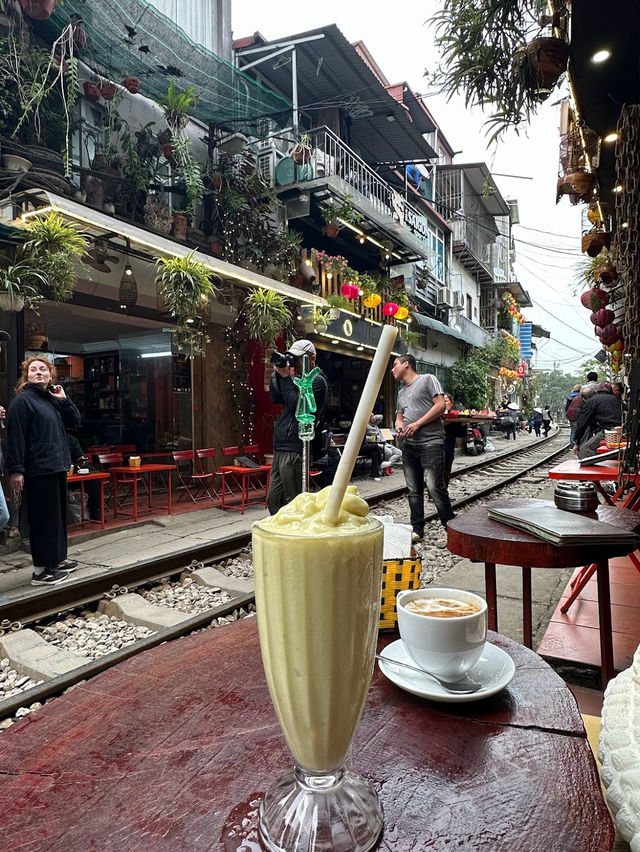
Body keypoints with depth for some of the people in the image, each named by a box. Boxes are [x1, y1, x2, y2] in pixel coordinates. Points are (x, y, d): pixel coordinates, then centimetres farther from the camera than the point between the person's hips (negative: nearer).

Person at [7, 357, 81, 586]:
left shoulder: (52, 399, 16)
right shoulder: (22, 401, -8)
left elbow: (75, 421, 15)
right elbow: (15, 438, -15)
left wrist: (64, 399, 2)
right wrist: (15, 470, -21)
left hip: (58, 468, 9)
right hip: (38, 472, -9)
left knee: (58, 516, 15)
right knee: (43, 519, -5)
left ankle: (56, 559, 28)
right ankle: (41, 571, 3)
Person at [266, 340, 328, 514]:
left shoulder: (317, 381, -6)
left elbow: (296, 405, -17)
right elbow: (275, 398, 13)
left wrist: (285, 377, -12)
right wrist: (277, 373, 3)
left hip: (294, 449, -9)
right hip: (281, 447, 9)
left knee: (292, 503, -3)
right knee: (273, 500, 14)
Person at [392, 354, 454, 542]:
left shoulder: (427, 379, 1)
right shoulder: (401, 392, 23)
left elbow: (440, 405, -9)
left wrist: (417, 424, -14)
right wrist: (399, 426, 2)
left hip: (430, 443, -7)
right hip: (409, 445, 7)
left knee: (435, 487, -13)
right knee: (414, 490, 8)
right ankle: (417, 530, 15)